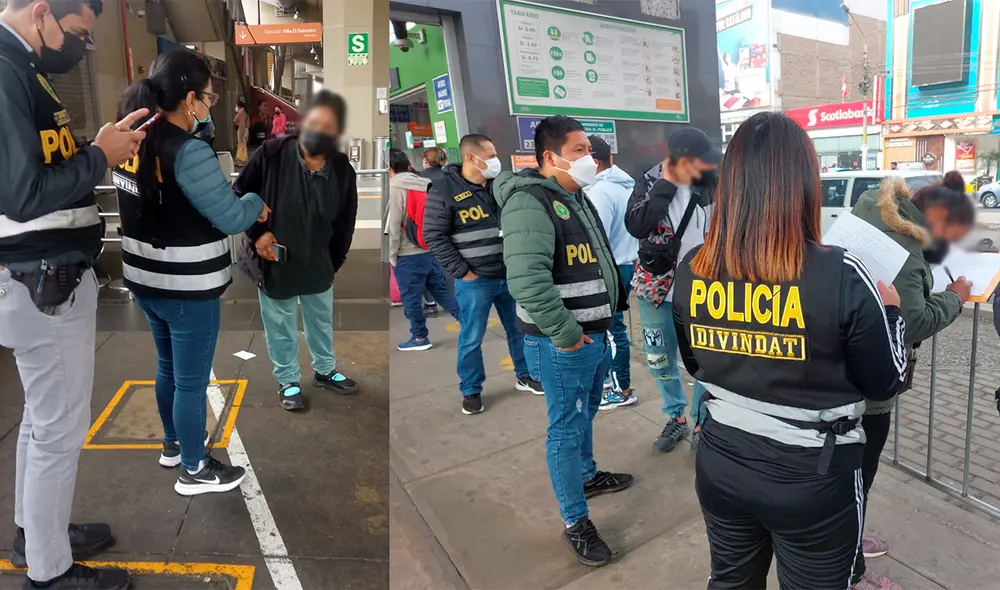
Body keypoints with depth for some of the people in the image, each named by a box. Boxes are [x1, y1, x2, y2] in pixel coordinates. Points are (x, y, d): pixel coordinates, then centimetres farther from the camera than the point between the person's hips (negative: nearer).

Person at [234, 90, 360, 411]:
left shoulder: (343, 170, -11)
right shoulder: (272, 153, -19)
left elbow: (345, 222, 1)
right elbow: (239, 194, -7)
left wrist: (333, 262, 3)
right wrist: (257, 232, -16)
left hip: (317, 264, 3)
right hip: (274, 261, -3)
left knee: (321, 320, 21)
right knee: (281, 325, 13)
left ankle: (325, 371, 43)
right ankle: (287, 380, 34)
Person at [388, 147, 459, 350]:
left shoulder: (394, 187, -10)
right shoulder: (425, 184, 8)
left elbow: (393, 224, -14)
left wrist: (392, 254, -6)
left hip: (408, 254, -6)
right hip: (432, 249, 7)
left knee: (411, 297, 5)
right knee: (440, 289, 15)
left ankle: (419, 337, 13)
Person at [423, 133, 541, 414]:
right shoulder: (443, 191, -11)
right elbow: (434, 236, -12)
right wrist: (462, 272, -14)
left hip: (509, 276, 5)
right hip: (475, 281, -5)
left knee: (519, 330, 16)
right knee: (471, 338, 6)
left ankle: (524, 376, 35)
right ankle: (471, 391, 23)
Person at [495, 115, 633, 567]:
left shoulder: (576, 197, 12)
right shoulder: (529, 203, -21)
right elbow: (527, 280, -32)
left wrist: (613, 307, 17)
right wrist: (566, 334, -25)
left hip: (595, 332, 10)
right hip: (564, 341, -10)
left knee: (587, 412, 26)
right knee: (567, 427, 2)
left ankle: (587, 475, 48)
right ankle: (575, 524, 17)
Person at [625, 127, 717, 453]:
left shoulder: (712, 183, -5)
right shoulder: (649, 181, -8)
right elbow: (636, 226, -26)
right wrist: (667, 183, -22)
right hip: (657, 288, 0)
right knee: (660, 360, 13)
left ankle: (703, 423, 28)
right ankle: (676, 418, 36)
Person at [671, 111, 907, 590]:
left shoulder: (692, 270, -10)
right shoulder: (841, 276, -22)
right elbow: (884, 384, -6)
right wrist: (890, 308, 8)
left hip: (720, 465, 3)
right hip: (811, 478, -3)